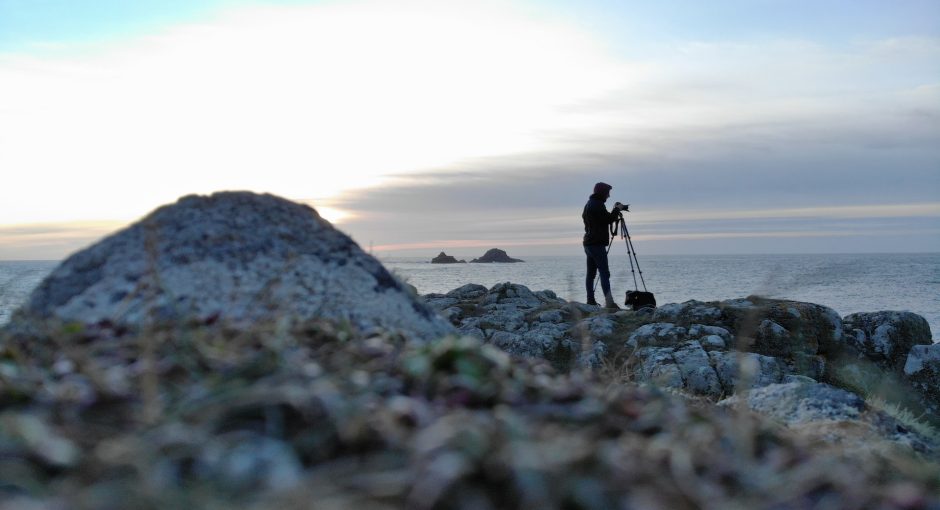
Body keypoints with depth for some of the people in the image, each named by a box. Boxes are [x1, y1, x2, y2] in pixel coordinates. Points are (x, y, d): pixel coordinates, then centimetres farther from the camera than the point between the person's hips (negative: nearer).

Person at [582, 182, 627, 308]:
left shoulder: (589, 204, 18)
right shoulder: (597, 205, -13)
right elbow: (608, 219, -15)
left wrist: (615, 211, 17)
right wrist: (617, 209, -1)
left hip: (589, 244, 10)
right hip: (597, 244, -10)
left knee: (591, 274, 9)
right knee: (604, 273, -14)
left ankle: (590, 301, 10)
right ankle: (609, 301, -22)